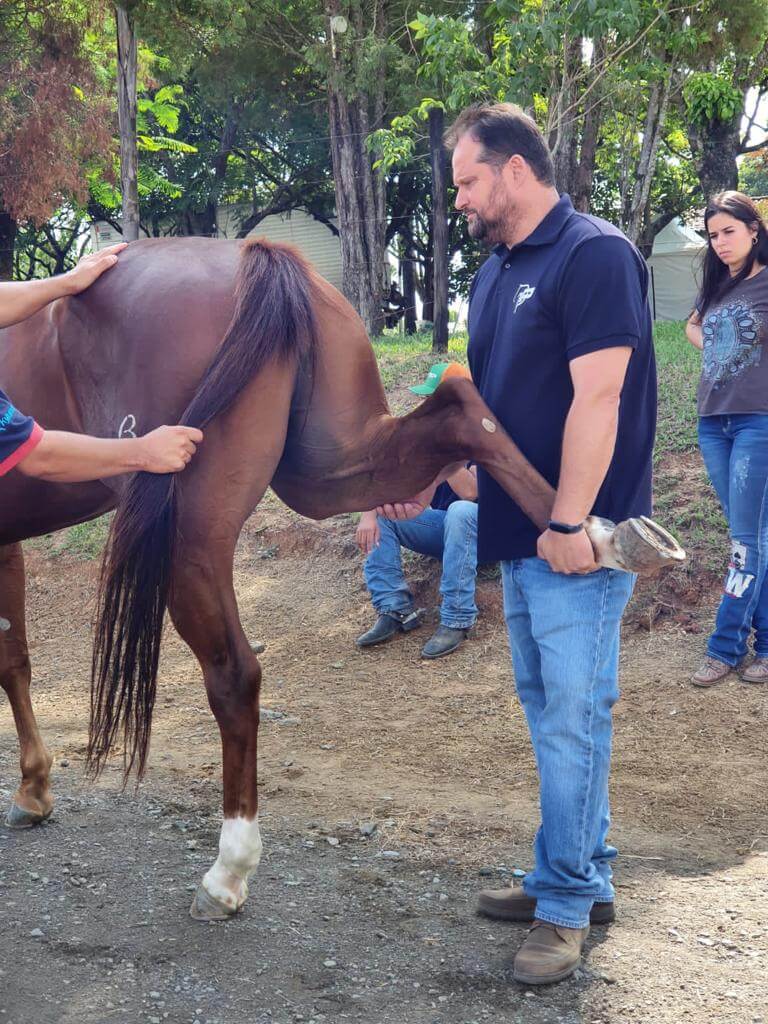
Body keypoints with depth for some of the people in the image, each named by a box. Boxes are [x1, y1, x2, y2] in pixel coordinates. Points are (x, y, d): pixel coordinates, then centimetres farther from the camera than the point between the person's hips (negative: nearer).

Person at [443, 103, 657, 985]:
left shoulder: (596, 257, -14)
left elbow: (596, 399, -20)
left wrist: (569, 523, -22)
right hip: (518, 535, 9)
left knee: (569, 718, -2)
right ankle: (582, 877, 27)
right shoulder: (495, 274, 13)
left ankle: (565, 904, 9)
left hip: (574, 542, -9)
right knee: (549, 709, 15)